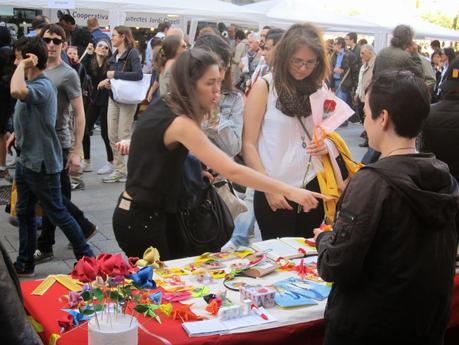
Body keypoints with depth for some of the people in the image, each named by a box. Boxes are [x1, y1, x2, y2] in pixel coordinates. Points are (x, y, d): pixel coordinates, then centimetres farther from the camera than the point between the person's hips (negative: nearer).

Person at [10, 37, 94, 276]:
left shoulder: (42, 86, -23)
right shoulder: (31, 84, 8)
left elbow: (16, 91, -45)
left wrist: (23, 66, -30)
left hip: (42, 164, -10)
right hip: (26, 160, 10)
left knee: (58, 214, 3)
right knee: (24, 213, 16)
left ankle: (86, 256, 19)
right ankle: (25, 265, 28)